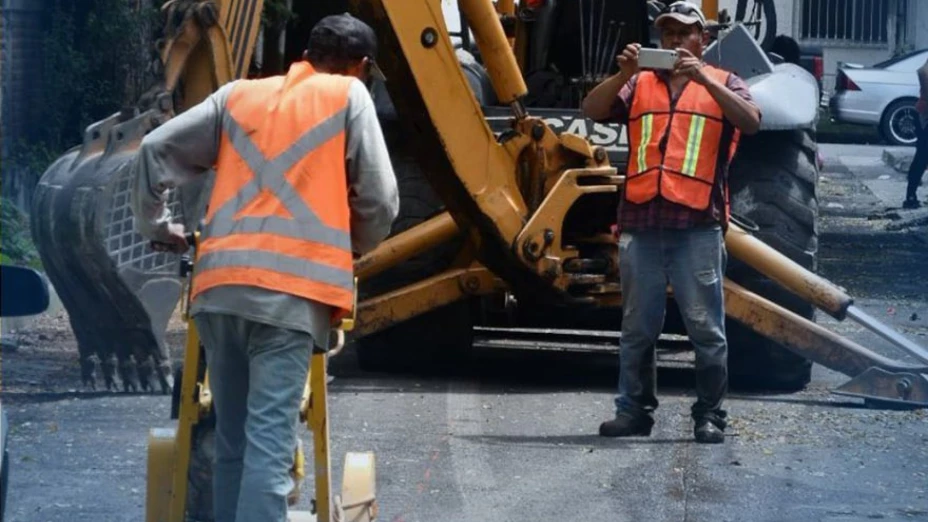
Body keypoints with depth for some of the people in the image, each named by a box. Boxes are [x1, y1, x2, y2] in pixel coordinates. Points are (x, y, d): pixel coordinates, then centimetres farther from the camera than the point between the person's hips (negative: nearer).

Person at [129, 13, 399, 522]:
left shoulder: (239, 94, 22)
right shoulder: (349, 95, 10)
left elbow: (156, 150, 17)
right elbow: (379, 199, 5)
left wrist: (156, 227, 30)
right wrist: (352, 251, 25)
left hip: (219, 284, 5)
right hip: (290, 288, -5)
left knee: (233, 443, 14)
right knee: (268, 443, -11)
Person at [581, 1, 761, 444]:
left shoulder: (722, 84, 11)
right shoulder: (639, 85, 16)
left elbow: (751, 121, -7)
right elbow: (592, 111, 4)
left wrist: (703, 79, -16)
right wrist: (622, 75, -11)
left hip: (697, 224, -3)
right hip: (640, 221, 3)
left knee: (706, 328, -3)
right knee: (637, 327, 7)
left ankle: (709, 415, 2)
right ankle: (633, 411, 13)